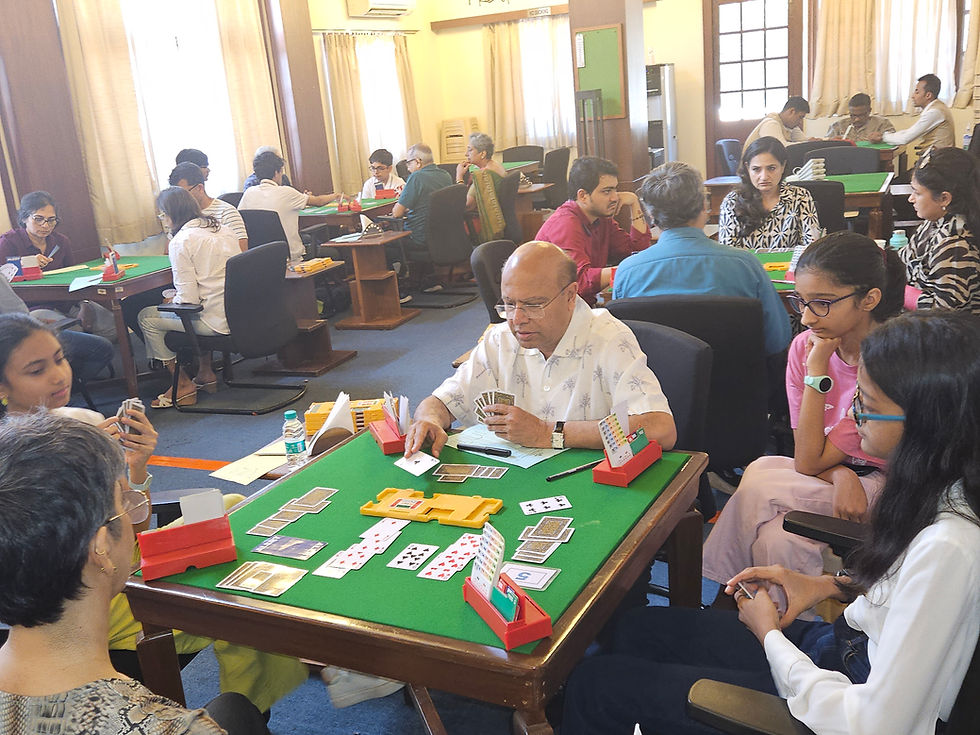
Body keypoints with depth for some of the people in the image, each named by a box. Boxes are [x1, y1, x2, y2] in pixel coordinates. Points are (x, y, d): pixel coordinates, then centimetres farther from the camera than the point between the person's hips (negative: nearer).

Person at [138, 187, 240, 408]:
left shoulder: (181, 241, -12)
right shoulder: (222, 229, 11)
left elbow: (188, 298, -16)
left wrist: (172, 301, 7)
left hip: (217, 320, -8)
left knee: (147, 317, 10)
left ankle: (183, 386, 14)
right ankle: (206, 374, 33)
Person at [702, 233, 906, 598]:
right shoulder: (804, 346, -5)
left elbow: (810, 463, -21)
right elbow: (807, 458, -4)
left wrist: (817, 371, -23)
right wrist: (842, 475, -26)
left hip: (882, 486, -4)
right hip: (833, 469, 4)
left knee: (757, 487, -26)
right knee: (778, 536, -29)